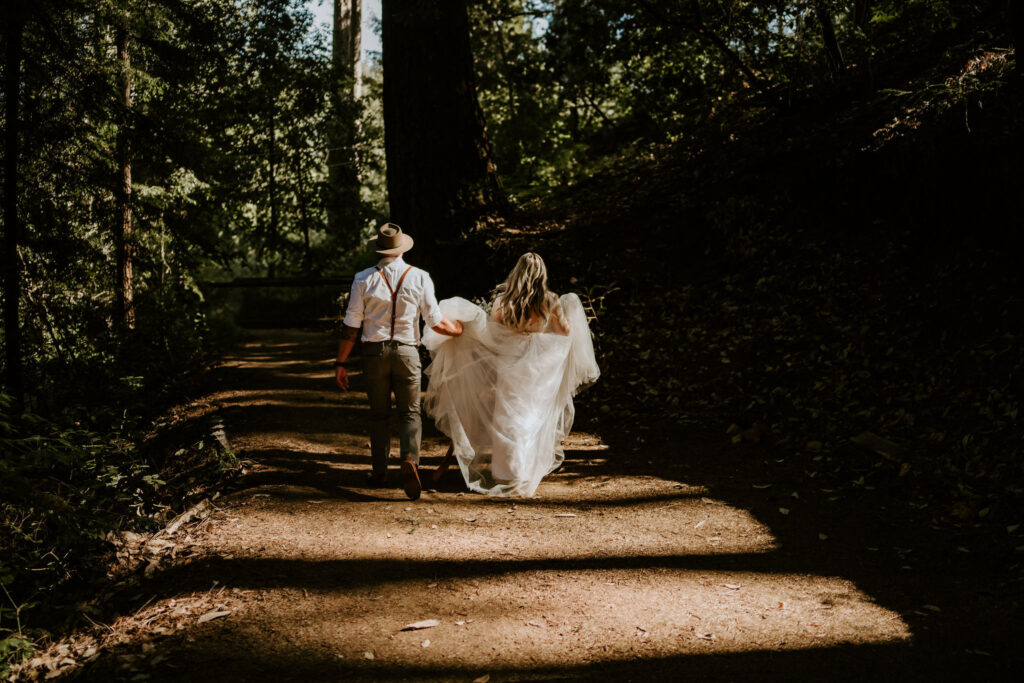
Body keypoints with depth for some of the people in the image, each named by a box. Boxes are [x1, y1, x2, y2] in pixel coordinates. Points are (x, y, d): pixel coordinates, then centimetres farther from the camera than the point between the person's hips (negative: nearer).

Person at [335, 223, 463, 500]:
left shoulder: (364, 279, -2)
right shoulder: (419, 277, -2)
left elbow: (351, 326, -1)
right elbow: (436, 322, 0)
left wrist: (340, 363, 5)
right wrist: (456, 329, 21)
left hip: (374, 352, 1)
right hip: (406, 352, -1)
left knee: (379, 414, 14)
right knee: (410, 412, 8)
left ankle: (379, 472, 18)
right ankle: (410, 459, -16)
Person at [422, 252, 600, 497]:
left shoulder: (503, 299, -10)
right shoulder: (550, 301, -9)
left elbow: (490, 332, -7)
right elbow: (565, 332, -1)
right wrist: (567, 311, 15)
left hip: (508, 365, -1)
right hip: (538, 368, 1)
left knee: (506, 418, 11)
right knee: (532, 418, 14)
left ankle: (505, 473, 15)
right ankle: (525, 473, 20)